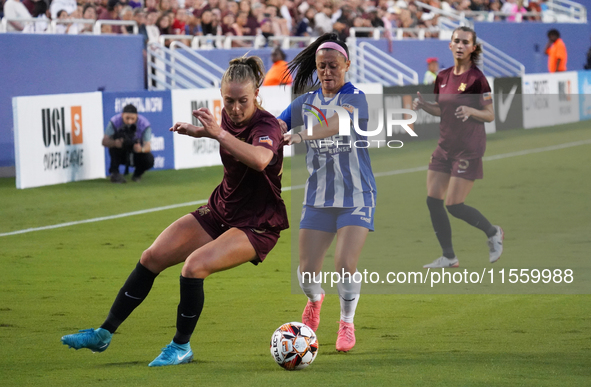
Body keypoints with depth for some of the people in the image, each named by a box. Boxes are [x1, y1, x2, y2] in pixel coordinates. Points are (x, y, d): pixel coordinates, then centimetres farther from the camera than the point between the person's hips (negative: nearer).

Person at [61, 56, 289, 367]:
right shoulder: (229, 117, -1)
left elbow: (260, 159, -49)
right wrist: (200, 131, 16)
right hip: (220, 211, 8)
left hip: (256, 226, -8)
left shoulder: (266, 126, -24)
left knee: (194, 265, -28)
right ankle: (104, 334, 8)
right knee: (153, 257, -1)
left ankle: (181, 347, -7)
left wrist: (218, 132, -52)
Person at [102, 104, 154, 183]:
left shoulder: (144, 124, -21)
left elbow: (147, 146, -29)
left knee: (149, 160, -30)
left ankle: (137, 174, 5)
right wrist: (114, 143, -51)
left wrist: (141, 149, -54)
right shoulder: (115, 122, -21)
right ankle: (114, 173, -21)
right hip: (120, 155, 0)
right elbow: (104, 142, -27)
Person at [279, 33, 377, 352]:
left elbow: (338, 122, -31)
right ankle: (314, 300, 35)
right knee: (307, 269, -2)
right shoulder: (306, 102, 6)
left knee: (346, 264, -16)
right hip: (318, 196, 4)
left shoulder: (354, 98, -10)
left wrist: (303, 135, -47)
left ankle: (347, 323, 10)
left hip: (356, 196, -3)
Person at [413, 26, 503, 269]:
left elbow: (490, 115, -10)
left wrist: (471, 111, -28)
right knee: (433, 200, 0)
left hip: (468, 148, -7)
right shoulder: (443, 76, 8)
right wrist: (422, 105, -1)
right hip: (445, 146, 7)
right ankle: (449, 258, 11)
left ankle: (494, 233, 18)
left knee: (454, 205, -8)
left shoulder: (477, 78, -12)